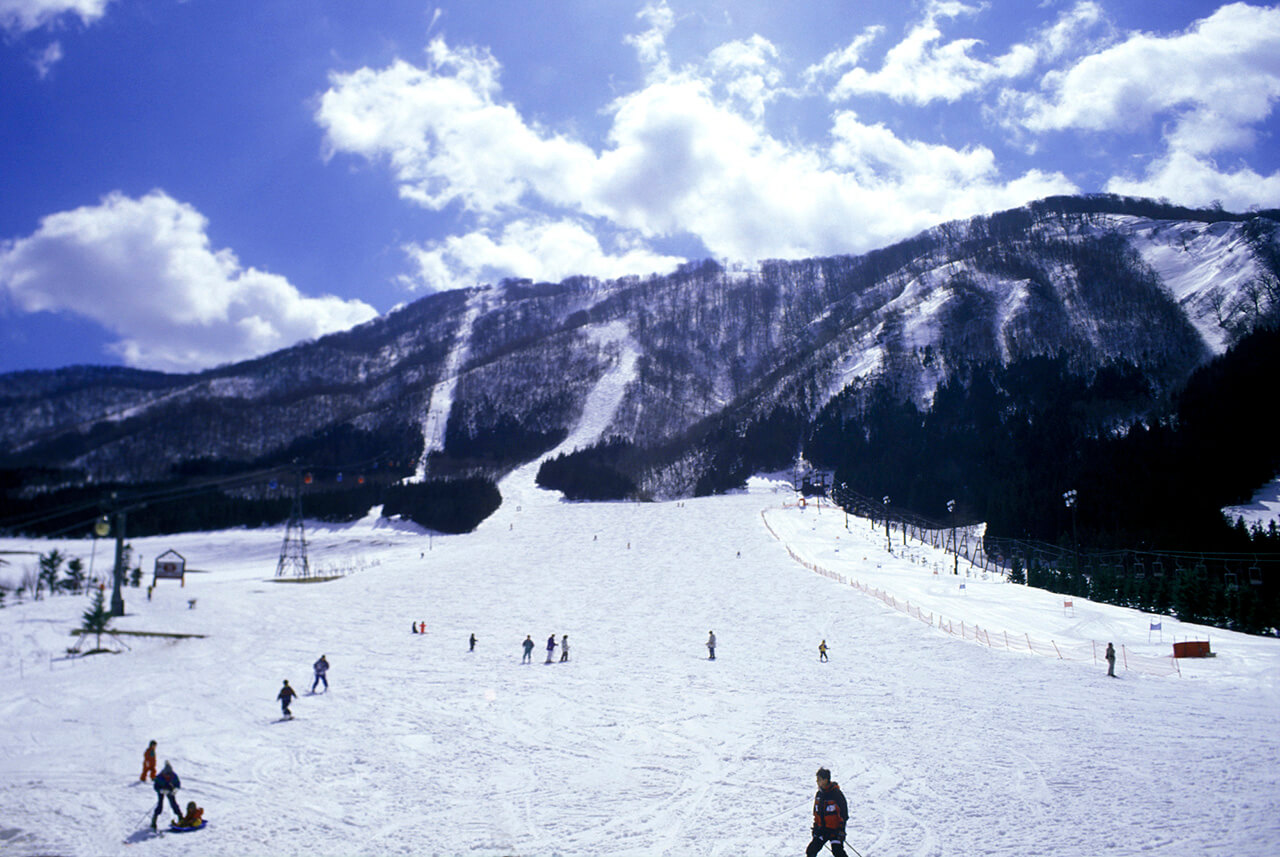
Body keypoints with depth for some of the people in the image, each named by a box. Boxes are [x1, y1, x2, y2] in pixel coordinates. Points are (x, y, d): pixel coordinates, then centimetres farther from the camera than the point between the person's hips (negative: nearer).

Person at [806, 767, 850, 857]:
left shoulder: (836, 794, -13)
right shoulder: (819, 794, 7)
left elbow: (843, 813, -11)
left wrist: (841, 829, -15)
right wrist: (815, 827, 16)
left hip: (835, 829, -6)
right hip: (822, 829, 6)